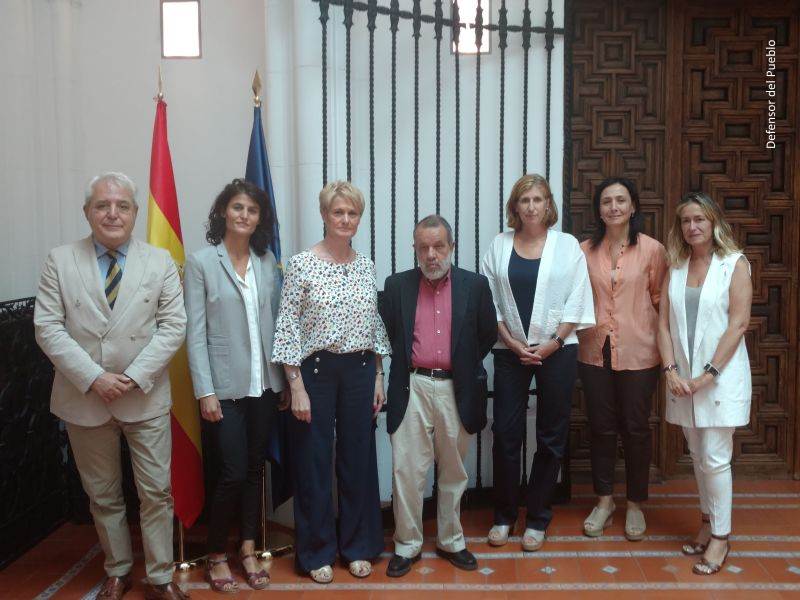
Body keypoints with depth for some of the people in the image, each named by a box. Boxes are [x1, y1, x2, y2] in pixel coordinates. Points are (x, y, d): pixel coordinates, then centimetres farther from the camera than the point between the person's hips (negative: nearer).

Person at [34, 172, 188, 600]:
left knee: (156, 492, 4)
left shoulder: (160, 262, 0)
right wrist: (93, 378, -15)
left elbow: (173, 326, -4)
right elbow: (48, 327, -5)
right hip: (84, 399, 1)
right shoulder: (60, 261, 0)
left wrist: (134, 376, -14)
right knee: (103, 495, 15)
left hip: (145, 399, 0)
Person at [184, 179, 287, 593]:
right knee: (233, 473, -2)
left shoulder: (267, 261, 6)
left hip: (265, 384, 4)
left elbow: (276, 321, 8)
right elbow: (195, 332, -7)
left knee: (254, 468, 12)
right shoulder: (201, 262, -5)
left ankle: (248, 549, 28)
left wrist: (285, 379, 5)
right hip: (226, 386, -4)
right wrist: (205, 391, -11)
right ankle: (216, 555, 20)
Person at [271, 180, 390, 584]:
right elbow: (287, 329, -9)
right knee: (313, 462, 6)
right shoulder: (301, 265, -8)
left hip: (360, 371, 4)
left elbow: (375, 326, 11)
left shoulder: (367, 266, 6)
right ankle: (317, 551, 24)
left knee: (358, 458, 12)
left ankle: (357, 545, 29)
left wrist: (378, 377, 8)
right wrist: (296, 388, -13)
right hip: (315, 370, -4)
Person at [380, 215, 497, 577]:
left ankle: (451, 541, 29)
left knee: (454, 471, 13)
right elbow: (385, 333, 10)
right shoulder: (397, 285, 3)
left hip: (457, 390, 1)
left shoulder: (475, 285, 2)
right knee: (406, 470, 1)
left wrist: (464, 366, 8)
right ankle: (407, 545, 16)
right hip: (412, 388, 0)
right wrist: (403, 364, 6)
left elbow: (488, 335, 9)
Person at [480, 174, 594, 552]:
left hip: (556, 350, -1)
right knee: (505, 434, 2)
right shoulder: (500, 245, 6)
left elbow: (577, 301, -1)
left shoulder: (567, 245, 2)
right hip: (510, 351, 1)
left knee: (551, 437, 5)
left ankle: (537, 519, 19)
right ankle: (503, 516, 18)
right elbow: (489, 299, 3)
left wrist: (553, 342, -10)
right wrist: (511, 342, -7)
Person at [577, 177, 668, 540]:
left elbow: (660, 299, 0)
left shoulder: (652, 249, -5)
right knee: (601, 427, 11)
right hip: (595, 351, 2)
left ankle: (635, 504, 26)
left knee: (635, 428, 9)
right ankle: (604, 500, 28)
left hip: (638, 353, -2)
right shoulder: (585, 250, 1)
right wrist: (586, 325, 0)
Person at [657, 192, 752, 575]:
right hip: (683, 378, 5)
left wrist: (708, 374, -15)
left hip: (720, 377, -4)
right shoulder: (674, 268, 8)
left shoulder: (734, 264, -5)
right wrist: (671, 370, -7)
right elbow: (664, 323, 4)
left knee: (715, 458, -3)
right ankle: (707, 524, 28)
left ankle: (720, 537, 10)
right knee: (697, 455, 13)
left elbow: (738, 323, -11)